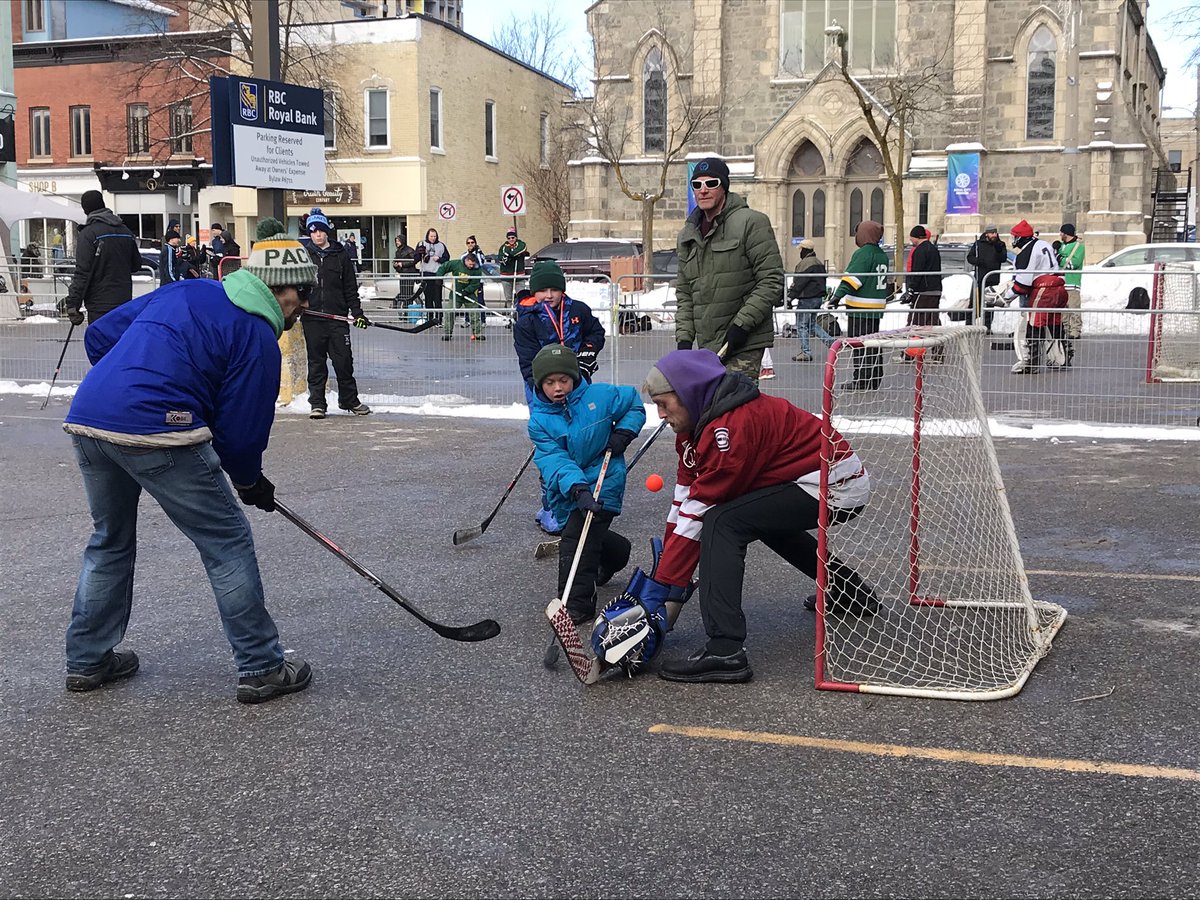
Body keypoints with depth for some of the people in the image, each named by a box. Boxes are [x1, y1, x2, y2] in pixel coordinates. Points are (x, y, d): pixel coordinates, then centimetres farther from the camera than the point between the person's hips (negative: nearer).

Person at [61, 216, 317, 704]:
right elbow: (241, 426, 0)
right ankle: (261, 669, 10)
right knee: (227, 540, 5)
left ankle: (87, 661, 35)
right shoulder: (259, 336, -1)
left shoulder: (183, 292, 20)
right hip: (157, 433, -8)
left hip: (86, 418, 8)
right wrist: (251, 481, 18)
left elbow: (98, 336, 22)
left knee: (110, 540, 25)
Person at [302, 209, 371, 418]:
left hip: (337, 317, 0)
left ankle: (350, 400, 16)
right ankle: (317, 403, 12)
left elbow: (351, 288, 8)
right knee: (316, 362, 5)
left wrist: (357, 313, 2)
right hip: (312, 318, 0)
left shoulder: (341, 255, 6)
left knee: (343, 360, 1)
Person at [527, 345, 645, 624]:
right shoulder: (539, 420, -7)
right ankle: (615, 554, 55)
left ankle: (577, 605, -11)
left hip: (603, 482, -4)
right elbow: (554, 460, -18)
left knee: (576, 539, -17)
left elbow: (635, 405, 10)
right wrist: (576, 489, -33)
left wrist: (623, 432, -7)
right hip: (567, 489, 4)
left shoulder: (600, 396, -9)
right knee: (592, 535, 21)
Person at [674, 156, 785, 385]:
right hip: (707, 345, 7)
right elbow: (684, 293, 19)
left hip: (744, 343, -7)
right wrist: (684, 337, 7)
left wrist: (742, 324, -15)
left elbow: (772, 280, -10)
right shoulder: (687, 236, 16)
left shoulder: (750, 222, -5)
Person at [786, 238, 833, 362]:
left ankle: (806, 352, 0)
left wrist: (790, 296, -16)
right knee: (812, 324, 19)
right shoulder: (819, 263, 15)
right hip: (818, 298, 9)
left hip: (807, 299, -9)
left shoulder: (806, 263, -15)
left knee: (802, 325, -1)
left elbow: (799, 282, -19)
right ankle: (830, 341, 9)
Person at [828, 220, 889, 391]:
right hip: (877, 306, 9)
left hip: (860, 308, -9)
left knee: (858, 344, -5)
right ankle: (875, 379, 18)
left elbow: (853, 277, -24)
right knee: (873, 343, 14)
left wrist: (839, 295, -30)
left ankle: (861, 380, -6)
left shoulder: (863, 253, -13)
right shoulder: (882, 255, 15)